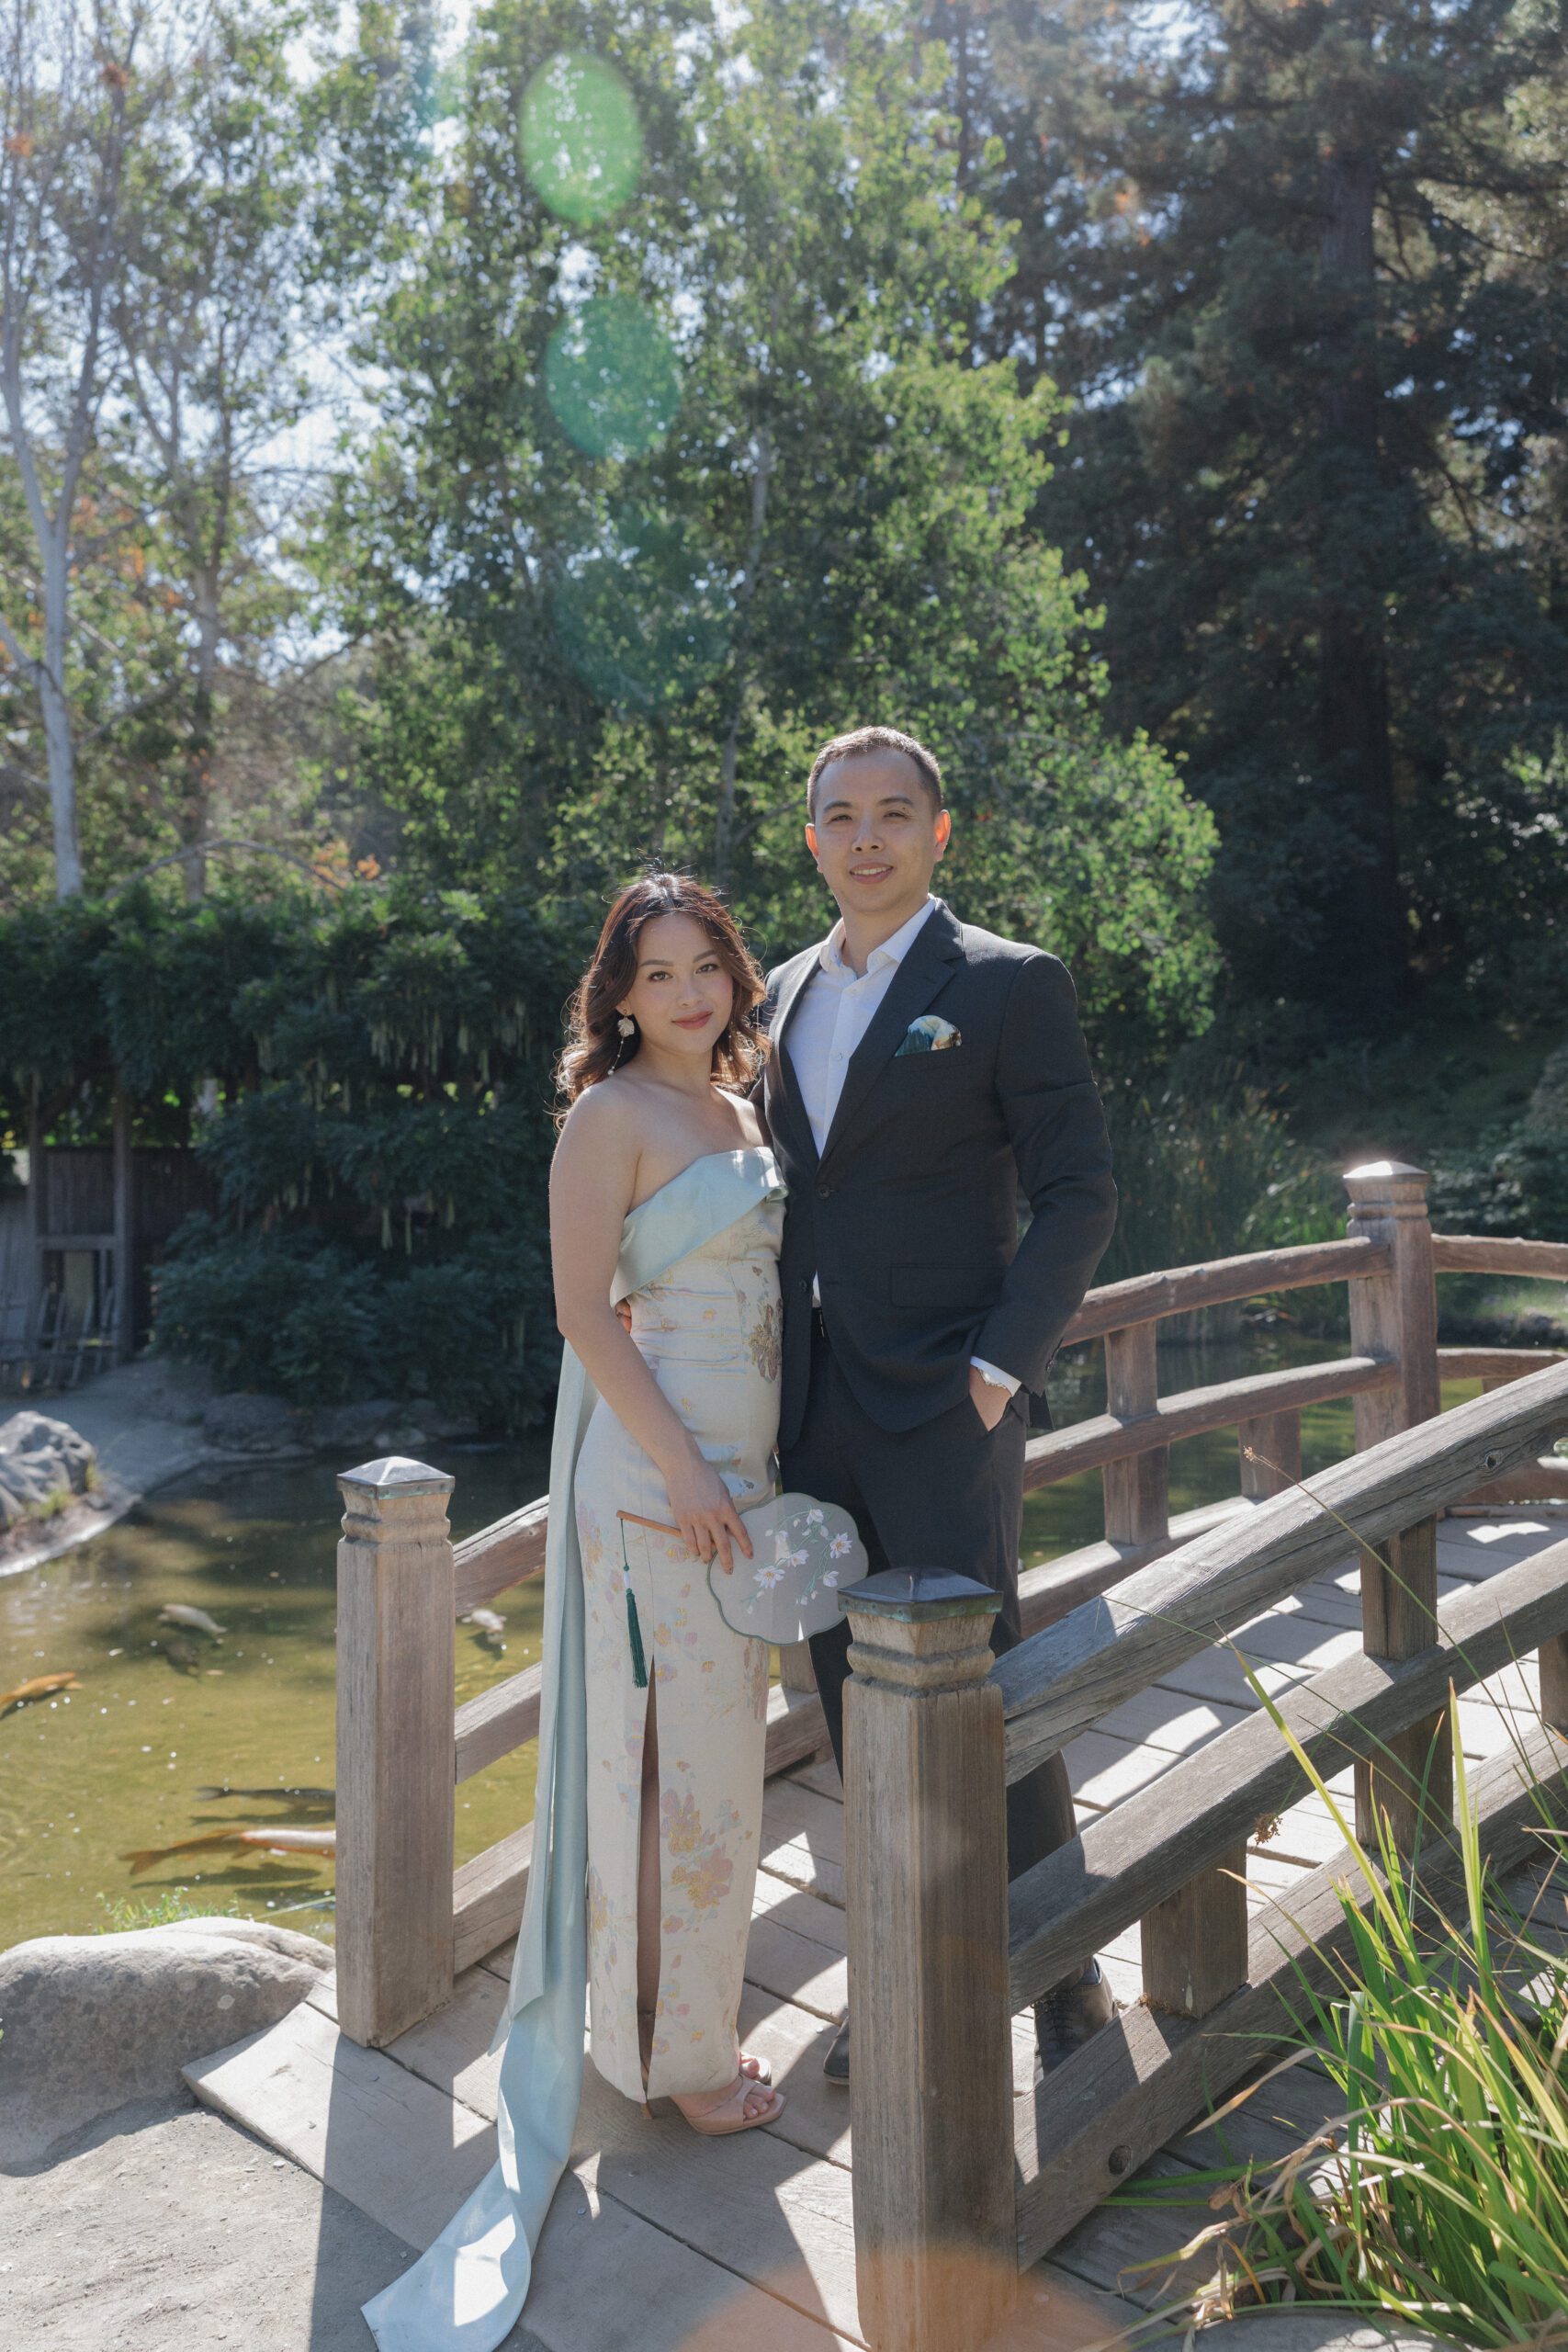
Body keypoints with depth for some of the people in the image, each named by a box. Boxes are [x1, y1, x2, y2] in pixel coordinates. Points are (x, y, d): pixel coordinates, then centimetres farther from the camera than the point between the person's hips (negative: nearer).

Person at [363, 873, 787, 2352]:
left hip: (739, 1459, 8)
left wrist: (768, 1466, 16)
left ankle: (683, 2019, 36)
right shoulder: (612, 1115, -12)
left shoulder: (737, 1107, 12)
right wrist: (686, 1470, -19)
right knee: (674, 1748, 2)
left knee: (716, 1741, 17)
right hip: (655, 1466, -8)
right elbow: (584, 1312, -16)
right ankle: (677, 2053, 21)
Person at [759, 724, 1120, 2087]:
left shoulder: (1009, 986, -5)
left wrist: (1001, 1364, -15)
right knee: (859, 1706, 14)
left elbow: (1079, 1193, -7)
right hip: (813, 1408, 6)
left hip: (941, 1410, -6)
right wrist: (775, 1375, 9)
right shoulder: (786, 995, 14)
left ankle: (1068, 1986, 22)